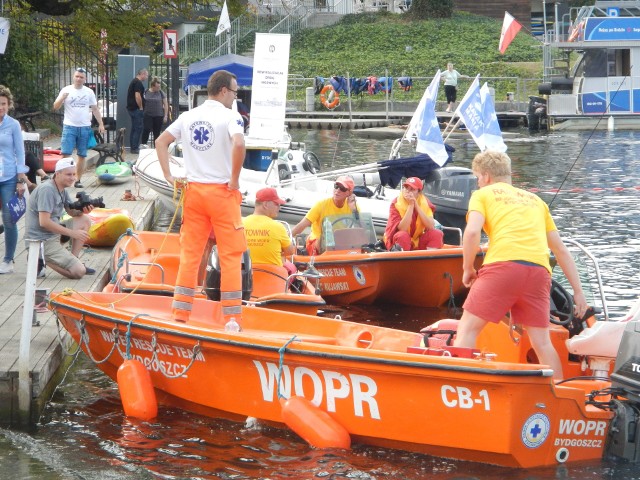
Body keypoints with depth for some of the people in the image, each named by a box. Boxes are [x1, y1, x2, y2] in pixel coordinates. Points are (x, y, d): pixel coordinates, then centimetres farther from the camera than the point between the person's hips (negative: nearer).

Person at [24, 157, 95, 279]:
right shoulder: (46, 190, -19)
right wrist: (73, 233, -21)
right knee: (79, 272, -16)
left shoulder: (62, 190, 10)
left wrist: (83, 210, -7)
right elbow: (44, 222, -25)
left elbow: (72, 212, 18)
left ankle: (74, 260, 9)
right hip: (42, 240, -9)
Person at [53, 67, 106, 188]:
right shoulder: (66, 90, 0)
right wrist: (62, 98, -22)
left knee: (82, 155, 6)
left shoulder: (89, 92, 7)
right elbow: (55, 107, -3)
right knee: (65, 154, -11)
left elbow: (95, 109, 11)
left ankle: (78, 180, 13)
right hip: (69, 127, -2)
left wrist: (101, 124, 5)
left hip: (85, 127, 2)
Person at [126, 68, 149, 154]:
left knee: (134, 128, 14)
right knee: (138, 128, -8)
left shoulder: (134, 81, 18)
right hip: (136, 109, -10)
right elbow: (137, 96, -23)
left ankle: (132, 147, 17)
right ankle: (135, 148, -10)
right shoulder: (138, 83, -14)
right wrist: (141, 107, -14)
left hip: (131, 108, 10)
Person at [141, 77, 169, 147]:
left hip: (158, 116, 1)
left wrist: (165, 116, -1)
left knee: (157, 133, 4)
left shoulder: (161, 93, 2)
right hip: (148, 115, 0)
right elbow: (142, 103, 12)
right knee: (146, 130, -17)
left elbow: (166, 104, 5)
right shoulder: (146, 92, 3)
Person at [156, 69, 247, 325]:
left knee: (190, 253, 9)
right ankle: (232, 319, -1)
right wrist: (234, 179, -16)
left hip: (193, 191, 5)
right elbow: (238, 144, -27)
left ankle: (180, 315, 8)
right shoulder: (229, 116, -9)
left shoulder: (188, 117, 10)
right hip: (222, 192, -5)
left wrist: (169, 176, 9)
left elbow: (160, 142, 12)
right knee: (231, 256, 1)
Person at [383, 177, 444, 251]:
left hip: (418, 243, 4)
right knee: (402, 235, -34)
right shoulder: (396, 204, -14)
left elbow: (431, 226, -18)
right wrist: (410, 206, -27)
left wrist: (416, 206, -22)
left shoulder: (425, 202, -5)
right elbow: (402, 229, -25)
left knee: (437, 233, -18)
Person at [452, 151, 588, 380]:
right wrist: (578, 291, 27)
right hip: (540, 271, 4)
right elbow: (561, 250, 27)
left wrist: (467, 269, 10)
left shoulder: (483, 194, 17)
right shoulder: (535, 200, 31)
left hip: (503, 265, -4)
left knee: (467, 328, 3)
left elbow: (472, 232, -3)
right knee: (542, 342, 10)